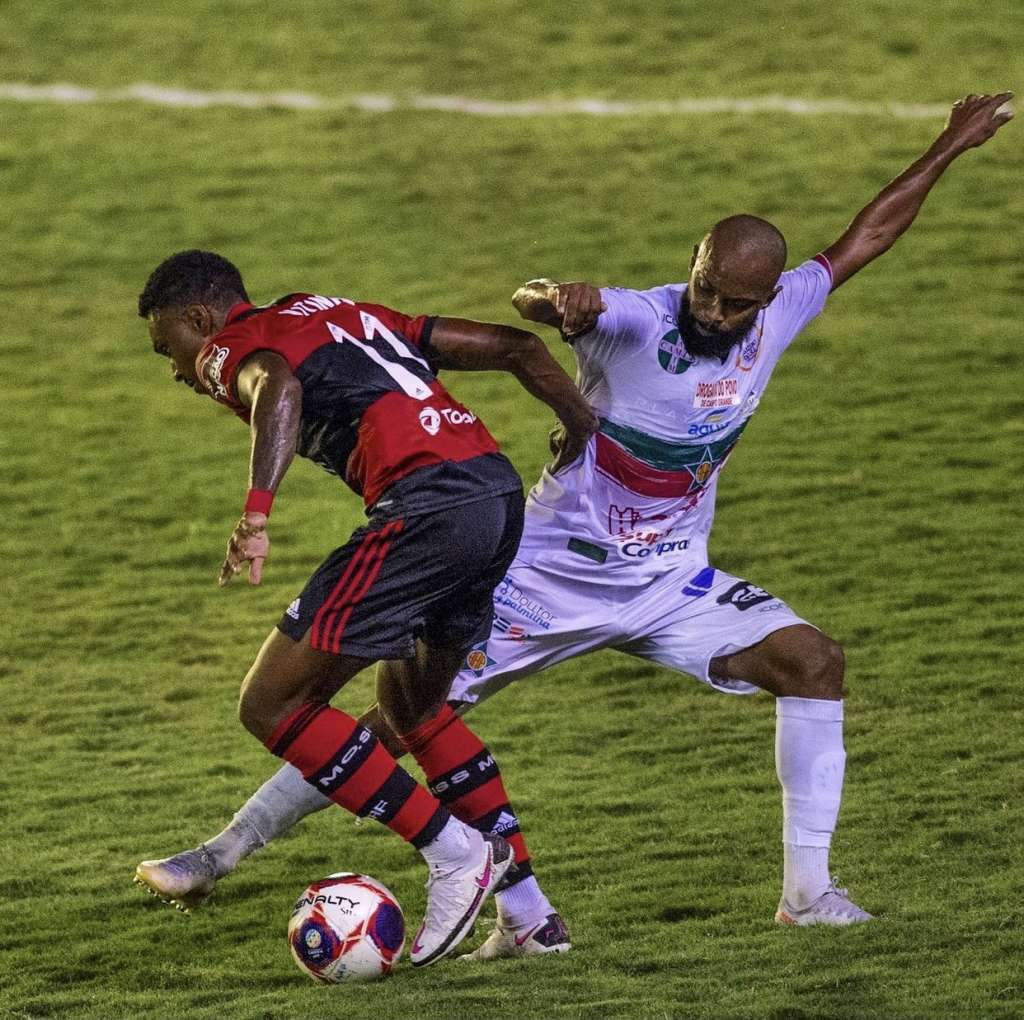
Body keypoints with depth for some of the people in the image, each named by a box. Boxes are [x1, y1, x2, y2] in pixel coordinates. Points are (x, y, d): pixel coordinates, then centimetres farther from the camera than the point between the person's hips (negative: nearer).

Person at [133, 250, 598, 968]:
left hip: (426, 503, -9)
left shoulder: (230, 347, 7)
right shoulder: (349, 315, 31)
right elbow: (514, 347, 27)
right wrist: (589, 434, 31)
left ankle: (455, 853, -3)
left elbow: (280, 387, -20)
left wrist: (256, 514, -32)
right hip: (503, 492, 9)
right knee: (409, 706, 28)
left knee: (272, 706, -1)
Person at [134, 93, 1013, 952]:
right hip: (551, 574, -4)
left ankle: (807, 889, -8)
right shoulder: (636, 323, -22)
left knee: (814, 660, -15)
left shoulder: (776, 317, -6)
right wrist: (554, 297, -67)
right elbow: (531, 305, -43)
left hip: (669, 582, 4)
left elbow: (865, 239, 9)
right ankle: (227, 849, 3)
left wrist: (951, 148, 13)